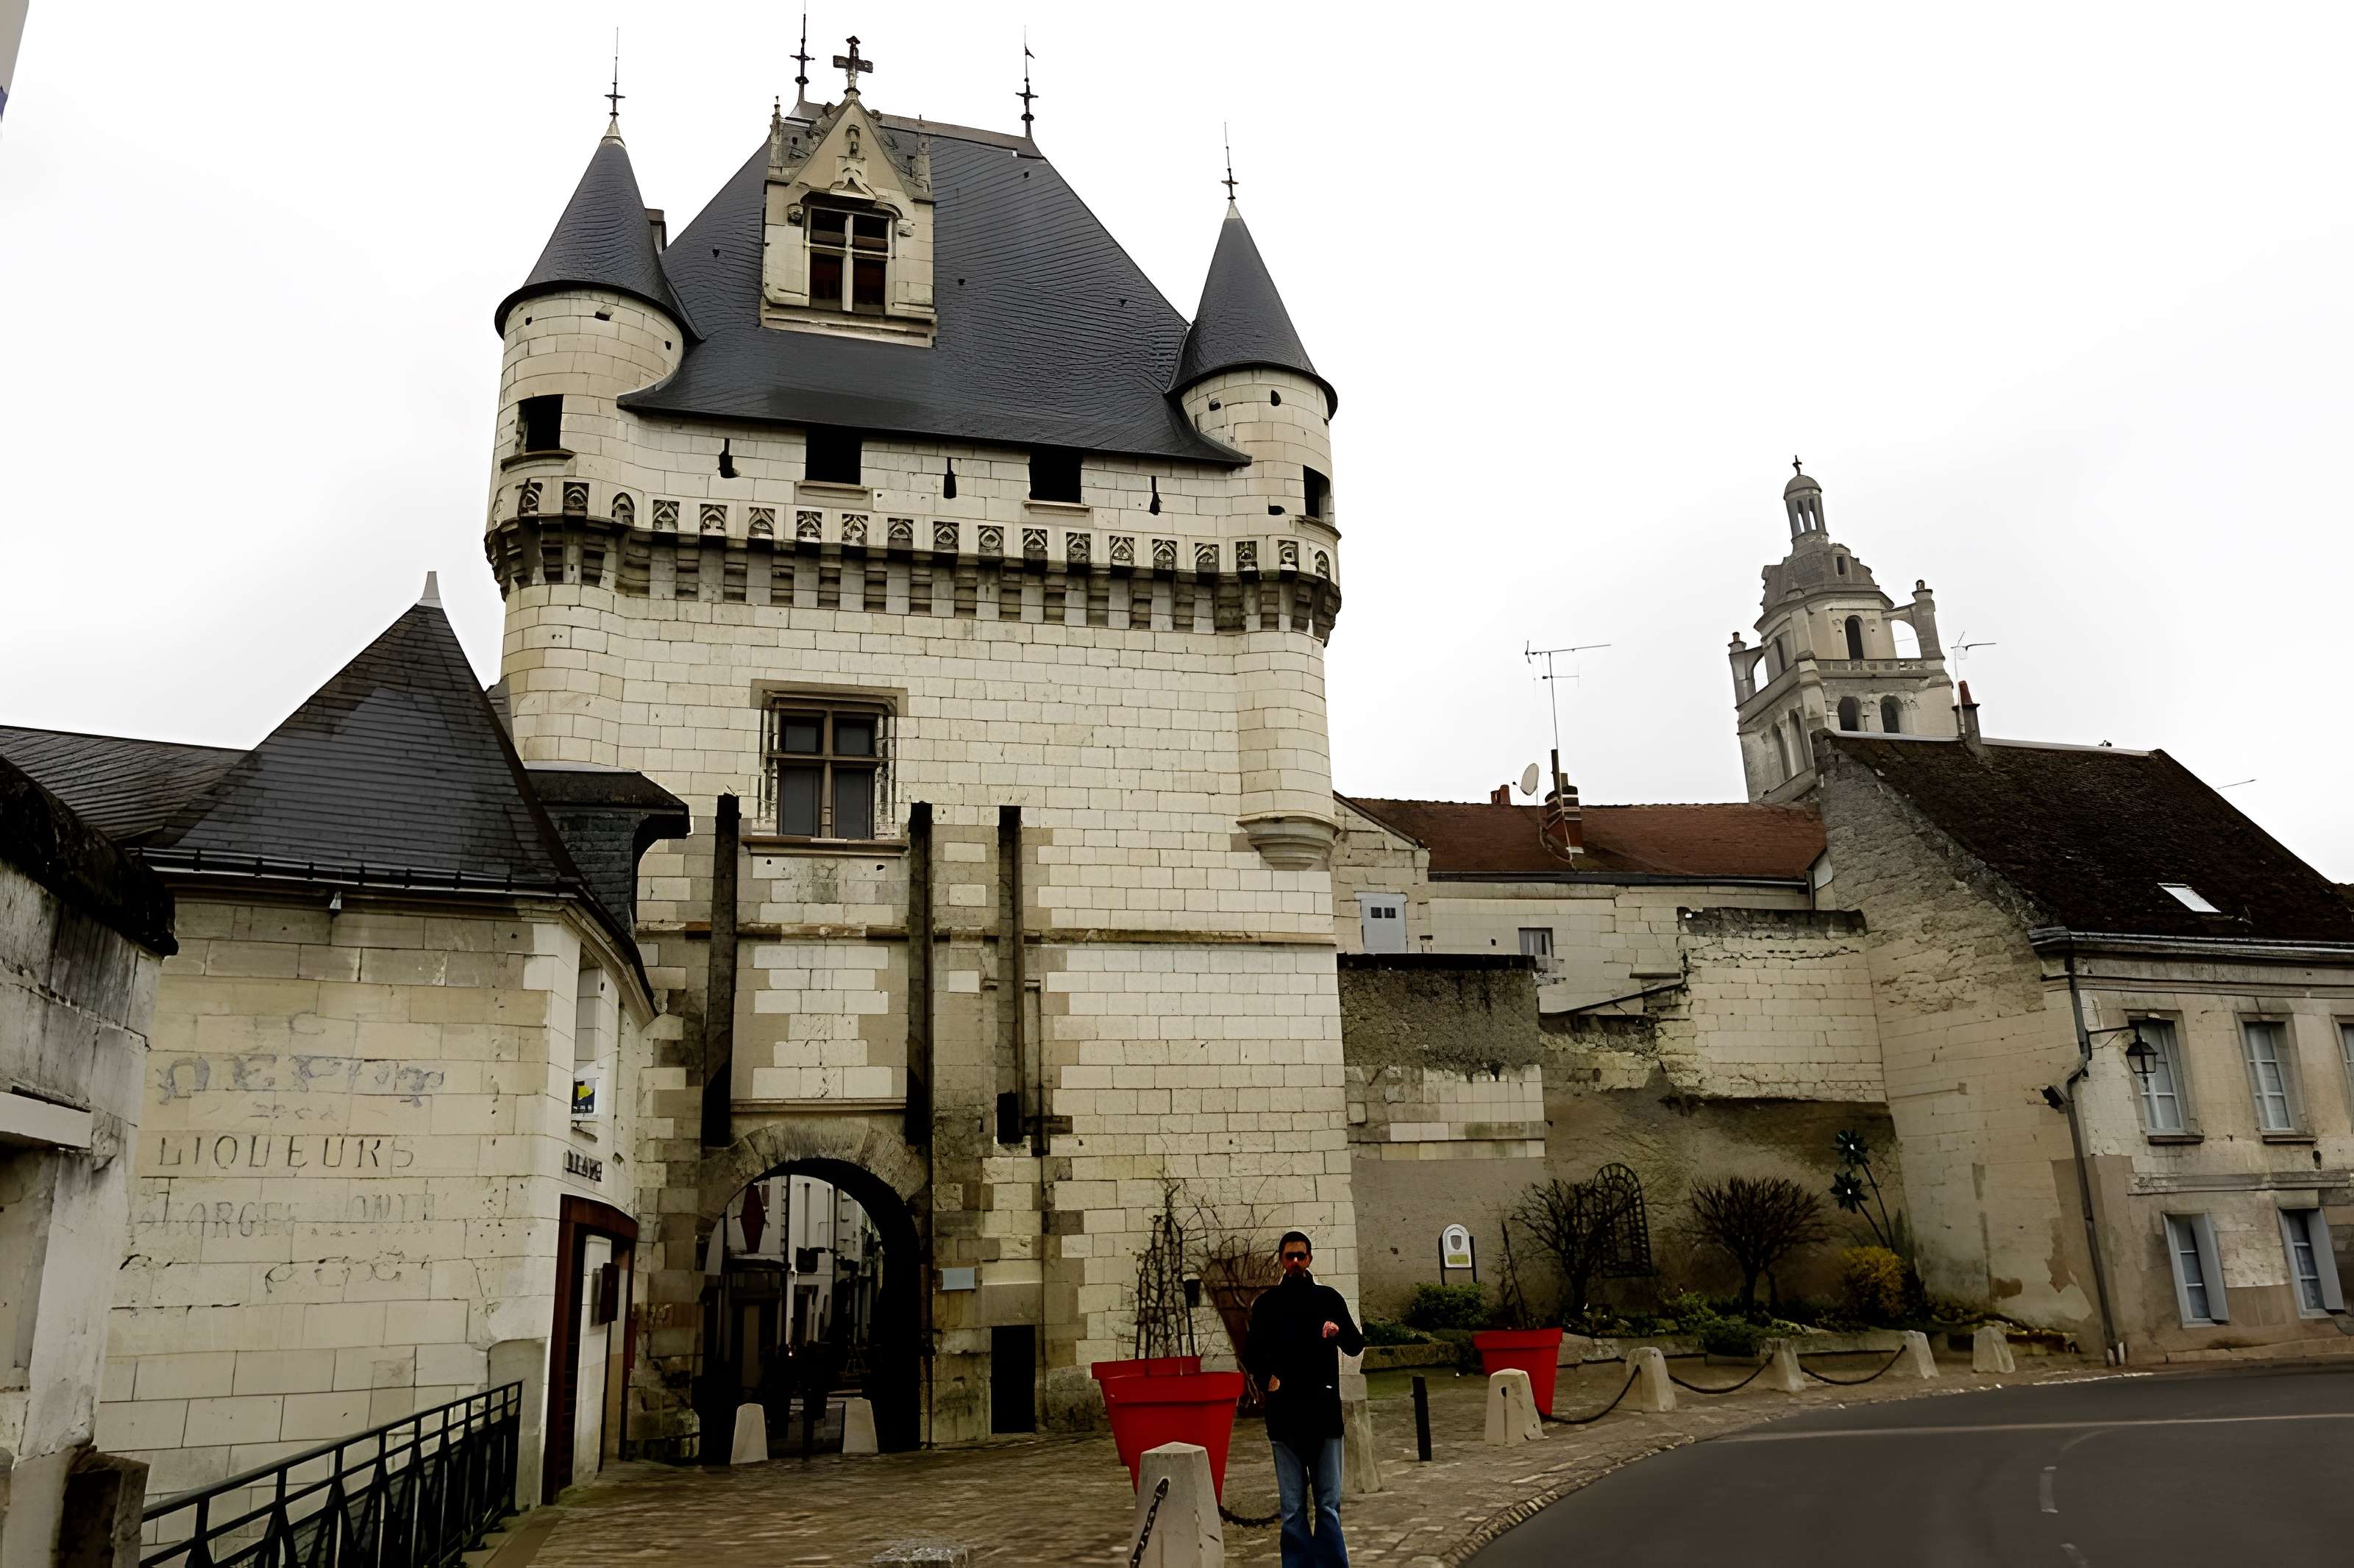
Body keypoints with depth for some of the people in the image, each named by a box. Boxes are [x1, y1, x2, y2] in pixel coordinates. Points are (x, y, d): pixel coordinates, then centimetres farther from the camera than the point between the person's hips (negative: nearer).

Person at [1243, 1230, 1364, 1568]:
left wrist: (1338, 1331, -15)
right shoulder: (1267, 1304, 8)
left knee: (1329, 1504, 2)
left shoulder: (1328, 1298, 8)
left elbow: (1356, 1346, 7)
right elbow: (1251, 1355, 12)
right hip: (1284, 1414, 0)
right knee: (1292, 1507, 3)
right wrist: (1267, 1378, -8)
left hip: (1324, 1412, 0)